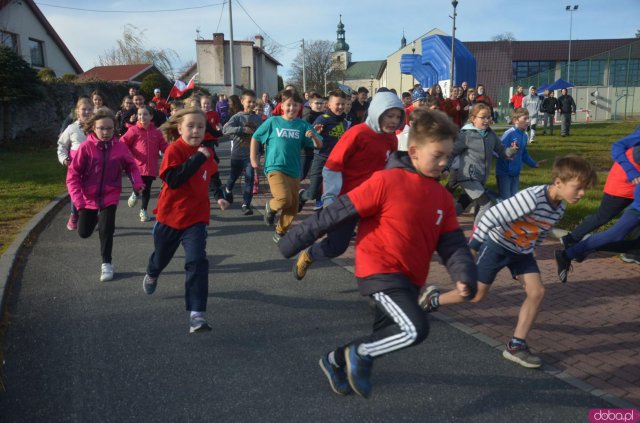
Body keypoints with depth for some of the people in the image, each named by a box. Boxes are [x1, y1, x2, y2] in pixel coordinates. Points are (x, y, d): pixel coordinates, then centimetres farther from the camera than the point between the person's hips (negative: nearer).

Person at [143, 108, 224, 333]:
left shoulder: (206, 153, 1)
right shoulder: (174, 150, -17)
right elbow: (173, 180, -32)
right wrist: (197, 158, -33)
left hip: (196, 217, 2)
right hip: (170, 214, -2)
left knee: (197, 261, -18)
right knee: (161, 256, 23)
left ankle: (197, 314, -19)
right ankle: (152, 275, 61)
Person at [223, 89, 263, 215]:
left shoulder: (258, 119, 1)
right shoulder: (237, 117, -7)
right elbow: (225, 129, -20)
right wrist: (242, 129, -29)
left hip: (251, 154, 1)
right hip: (237, 154, -1)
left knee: (250, 179, -6)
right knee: (233, 177, 17)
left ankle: (246, 205, 2)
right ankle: (228, 191, 49)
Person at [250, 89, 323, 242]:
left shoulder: (303, 125, 2)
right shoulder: (273, 122, -1)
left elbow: (319, 145, 1)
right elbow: (255, 138, 8)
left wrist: (314, 137, -20)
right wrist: (253, 159, 4)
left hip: (294, 171, 3)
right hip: (275, 168, -3)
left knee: (292, 207, 7)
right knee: (284, 199, -24)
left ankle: (280, 233, 29)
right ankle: (270, 207, 10)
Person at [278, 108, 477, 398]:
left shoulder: (443, 197, 5)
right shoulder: (387, 181, -15)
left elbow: (452, 242, 5)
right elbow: (338, 213, -14)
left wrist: (464, 276, -15)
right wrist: (293, 242, -11)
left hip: (410, 278, 8)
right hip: (379, 270, -8)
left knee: (385, 336, 19)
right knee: (415, 329, -22)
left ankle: (337, 361, 44)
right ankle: (359, 354, 2)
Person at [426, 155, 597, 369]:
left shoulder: (559, 208, -6)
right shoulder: (531, 198, -34)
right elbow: (492, 215, -33)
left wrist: (530, 249, 22)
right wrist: (472, 246, -30)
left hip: (522, 251, 7)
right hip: (497, 245, -7)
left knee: (537, 292, -7)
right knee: (477, 294, 4)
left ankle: (516, 346, 2)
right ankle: (432, 299, 29)